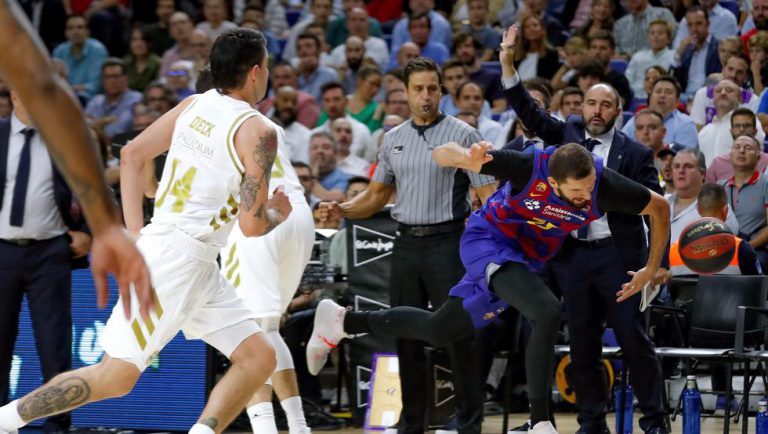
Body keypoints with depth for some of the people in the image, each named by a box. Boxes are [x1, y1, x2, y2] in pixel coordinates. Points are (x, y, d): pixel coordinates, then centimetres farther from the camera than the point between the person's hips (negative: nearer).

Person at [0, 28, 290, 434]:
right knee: (117, 376, -8)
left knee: (258, 358, 8)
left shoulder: (194, 106, 10)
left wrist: (136, 234, 12)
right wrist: (277, 213, 9)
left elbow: (131, 154, 12)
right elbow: (252, 225, -14)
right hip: (177, 259, -9)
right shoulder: (258, 132, -13)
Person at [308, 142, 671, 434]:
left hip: (528, 258, 5)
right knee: (547, 313, -30)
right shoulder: (529, 168, -32)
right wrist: (465, 159, -49)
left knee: (438, 331, 15)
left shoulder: (604, 187, -25)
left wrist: (651, 270, -3)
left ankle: (342, 321, 34)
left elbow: (659, 208, -5)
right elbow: (441, 154, -26)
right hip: (490, 239, -5)